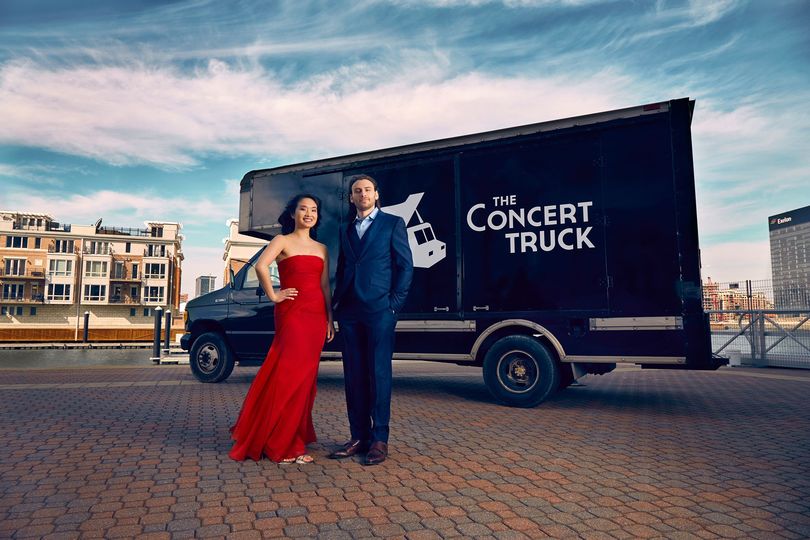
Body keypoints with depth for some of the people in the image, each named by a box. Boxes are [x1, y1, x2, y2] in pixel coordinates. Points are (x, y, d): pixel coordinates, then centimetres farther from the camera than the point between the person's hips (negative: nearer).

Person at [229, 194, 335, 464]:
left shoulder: (322, 249, 18)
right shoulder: (282, 241, 1)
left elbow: (325, 286, 14)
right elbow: (261, 266, -17)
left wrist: (330, 319, 8)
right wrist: (273, 296, -13)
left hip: (316, 316, 5)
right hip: (292, 313, -5)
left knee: (305, 378, 9)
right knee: (290, 375, -6)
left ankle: (295, 435, 22)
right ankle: (282, 444, 3)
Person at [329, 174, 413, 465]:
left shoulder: (393, 223, 5)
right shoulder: (346, 230, 19)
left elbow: (405, 266, 0)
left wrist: (395, 302, -8)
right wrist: (338, 302, 9)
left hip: (380, 310, -5)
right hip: (349, 311, 5)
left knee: (379, 374, -2)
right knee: (354, 376, 7)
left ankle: (379, 439, 7)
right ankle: (358, 437, 16)